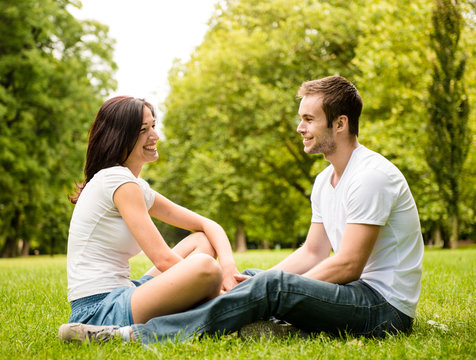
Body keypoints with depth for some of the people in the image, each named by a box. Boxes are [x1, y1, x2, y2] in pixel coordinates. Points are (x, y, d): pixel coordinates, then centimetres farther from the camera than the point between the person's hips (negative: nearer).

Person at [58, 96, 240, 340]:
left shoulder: (138, 187, 18)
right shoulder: (117, 180, -11)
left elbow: (208, 225, 15)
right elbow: (162, 259, -17)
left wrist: (228, 265, -3)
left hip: (116, 298, 10)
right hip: (98, 312, -10)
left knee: (202, 241, 12)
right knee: (204, 266, -29)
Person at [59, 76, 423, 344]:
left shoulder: (372, 175, -17)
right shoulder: (325, 180, 14)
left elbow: (347, 266, -21)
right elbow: (312, 253, 12)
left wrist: (273, 287, -16)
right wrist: (256, 283, -3)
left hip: (387, 306, -9)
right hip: (355, 296, 9)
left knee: (274, 285, -29)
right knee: (253, 278, 3)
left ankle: (139, 335, -28)